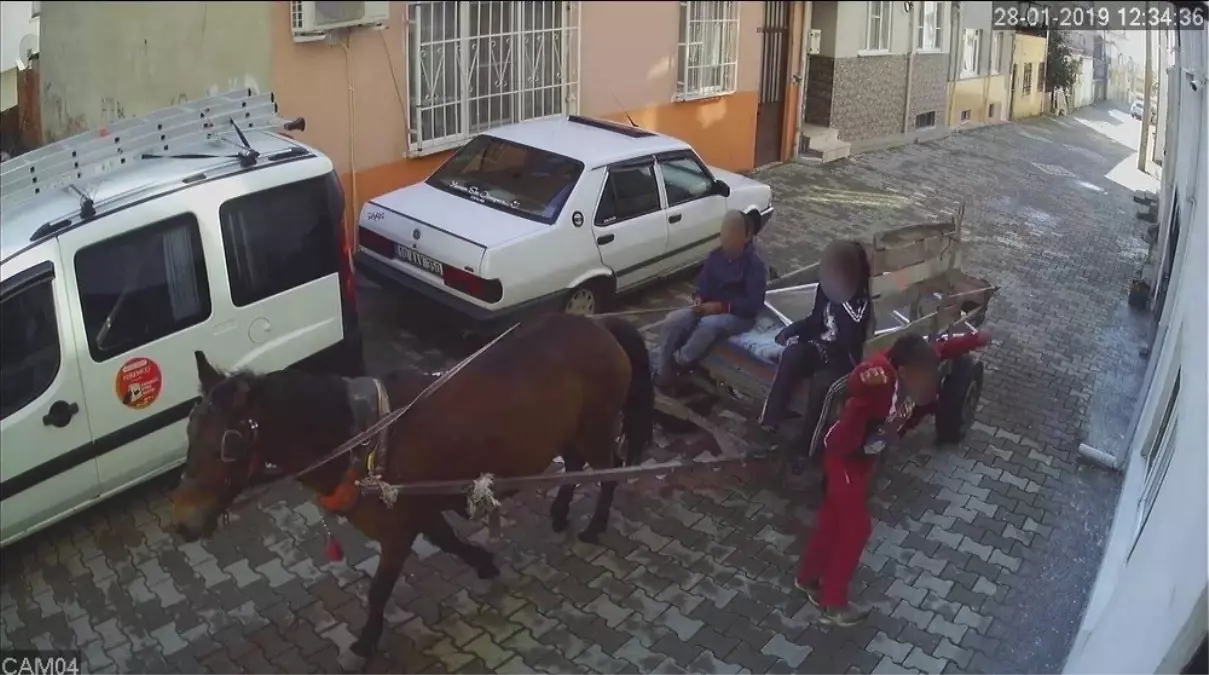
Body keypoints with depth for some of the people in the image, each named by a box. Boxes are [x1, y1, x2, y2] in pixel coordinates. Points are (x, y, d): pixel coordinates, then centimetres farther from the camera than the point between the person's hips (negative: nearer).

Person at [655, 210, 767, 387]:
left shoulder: (755, 265, -13)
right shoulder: (716, 256, 5)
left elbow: (754, 304, -19)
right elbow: (703, 284, 13)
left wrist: (720, 306, -25)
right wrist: (699, 298, -11)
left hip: (739, 315, -6)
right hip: (710, 308, 6)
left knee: (708, 325, -39)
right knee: (672, 320, -19)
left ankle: (678, 365, -19)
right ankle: (664, 374, -13)